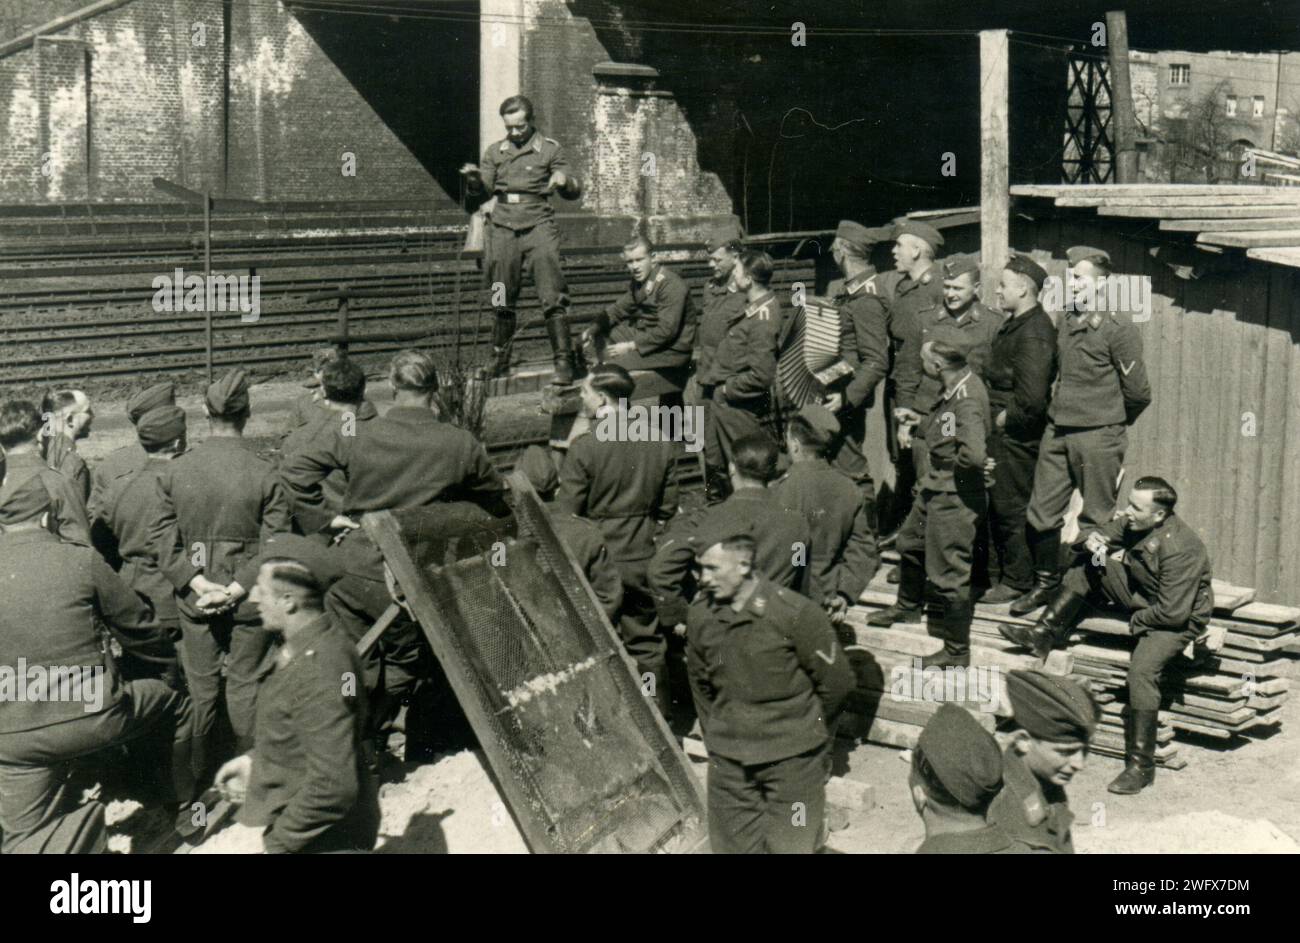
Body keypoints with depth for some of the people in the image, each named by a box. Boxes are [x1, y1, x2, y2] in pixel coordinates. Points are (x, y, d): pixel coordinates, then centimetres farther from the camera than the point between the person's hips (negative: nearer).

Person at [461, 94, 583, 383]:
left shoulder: (550, 149, 5)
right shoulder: (495, 151, 14)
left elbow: (574, 192, 2)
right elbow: (485, 189, 9)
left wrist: (564, 180, -20)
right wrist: (473, 178, -12)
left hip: (538, 227, -3)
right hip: (503, 229, 3)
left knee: (553, 298, -11)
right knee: (502, 301, 7)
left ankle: (563, 361, -10)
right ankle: (499, 360, 20)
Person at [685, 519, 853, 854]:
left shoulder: (796, 613, -16)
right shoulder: (699, 614, -2)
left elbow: (837, 682, -5)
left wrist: (803, 732, 8)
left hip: (792, 761, -4)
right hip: (728, 763, 4)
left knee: (790, 847, 0)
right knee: (731, 846, 11)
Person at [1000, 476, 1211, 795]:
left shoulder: (1180, 548, -30)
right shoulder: (1132, 523, -6)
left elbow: (1173, 612, -30)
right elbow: (1094, 537, 8)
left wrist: (1136, 621, -14)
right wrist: (1091, 540, -17)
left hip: (1178, 619, -9)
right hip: (1141, 598, 9)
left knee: (1142, 668, -32)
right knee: (1087, 565, 0)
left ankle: (1141, 765, -25)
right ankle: (1046, 632, 3)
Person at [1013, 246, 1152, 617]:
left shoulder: (1118, 331, -11)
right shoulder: (1066, 322, 10)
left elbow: (1138, 392, -6)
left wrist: (1112, 423, 8)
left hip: (1098, 437, -7)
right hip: (1057, 431, 7)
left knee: (1096, 520, 3)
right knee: (1041, 512, 9)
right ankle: (1046, 583, 24)